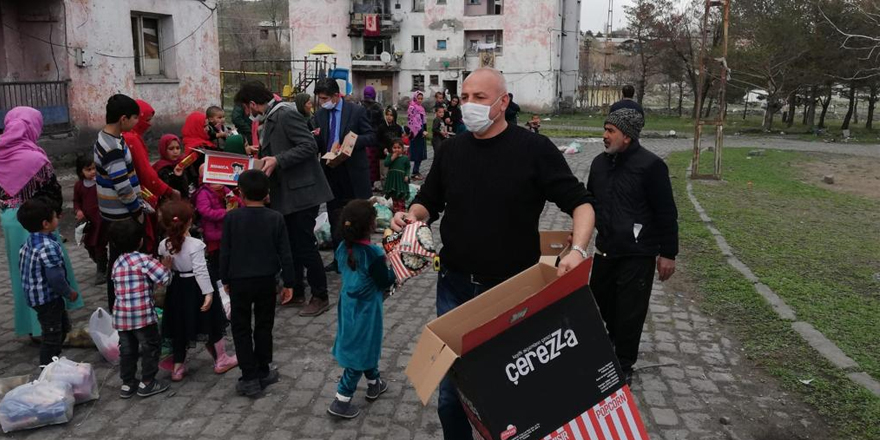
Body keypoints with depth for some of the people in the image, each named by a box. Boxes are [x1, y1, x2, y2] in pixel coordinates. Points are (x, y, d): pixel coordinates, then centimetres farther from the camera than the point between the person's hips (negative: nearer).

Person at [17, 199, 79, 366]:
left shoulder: (30, 241, 3)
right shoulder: (49, 247, -28)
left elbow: (21, 263, 15)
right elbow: (56, 278, -30)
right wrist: (69, 292, -12)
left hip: (35, 295, 10)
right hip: (47, 298, -10)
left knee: (63, 326, 25)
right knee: (52, 335, 4)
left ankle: (52, 362, 38)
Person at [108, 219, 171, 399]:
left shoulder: (116, 264, 8)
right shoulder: (144, 260, -12)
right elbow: (164, 278, -19)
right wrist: (166, 266, 2)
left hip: (121, 315, 6)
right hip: (143, 314, -6)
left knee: (127, 350, 17)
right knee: (151, 347, 10)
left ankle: (127, 383, 26)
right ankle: (147, 383, 15)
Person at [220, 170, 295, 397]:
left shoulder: (232, 217, -8)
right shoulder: (276, 218, -6)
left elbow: (225, 252, -3)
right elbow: (285, 253, -4)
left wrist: (225, 279, 10)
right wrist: (288, 283, 4)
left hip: (239, 281, -1)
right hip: (266, 280, 1)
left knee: (241, 328, 9)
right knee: (264, 326, 15)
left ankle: (250, 377, 9)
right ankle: (263, 372, 24)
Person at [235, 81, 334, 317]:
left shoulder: (286, 115, -15)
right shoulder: (271, 119, 14)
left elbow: (309, 146, -23)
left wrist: (277, 161, -26)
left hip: (301, 191, -10)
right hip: (286, 193, 10)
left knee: (305, 246, -3)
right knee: (291, 245, 15)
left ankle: (320, 297, 9)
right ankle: (296, 292, 27)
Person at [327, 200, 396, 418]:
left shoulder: (342, 248, -6)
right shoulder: (373, 253, -26)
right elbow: (385, 281, -16)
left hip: (348, 306, 7)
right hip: (365, 310, -7)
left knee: (366, 345, 24)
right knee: (361, 350, 6)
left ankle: (374, 384, 42)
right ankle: (341, 401, 10)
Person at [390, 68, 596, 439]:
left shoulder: (535, 149, -9)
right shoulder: (451, 149, 4)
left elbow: (581, 203, -9)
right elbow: (428, 203, 15)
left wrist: (577, 249, -27)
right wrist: (411, 215, -7)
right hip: (455, 287, 4)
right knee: (451, 383, 13)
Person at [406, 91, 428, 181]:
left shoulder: (421, 108, 16)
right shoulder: (412, 108, -10)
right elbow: (413, 122, -15)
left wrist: (425, 131, 8)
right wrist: (422, 132, -18)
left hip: (421, 133, 8)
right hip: (416, 134, -8)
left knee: (421, 153, 8)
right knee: (418, 153, -9)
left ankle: (416, 171, 15)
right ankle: (415, 173, -5)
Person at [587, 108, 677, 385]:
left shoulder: (650, 165, -14)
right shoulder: (600, 162, 6)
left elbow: (666, 213, -12)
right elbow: (590, 201, 19)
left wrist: (668, 253, -11)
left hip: (638, 253, -7)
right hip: (606, 248, 7)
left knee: (630, 311, 1)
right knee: (602, 298, 18)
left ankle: (624, 365, 18)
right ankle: (615, 341, 44)